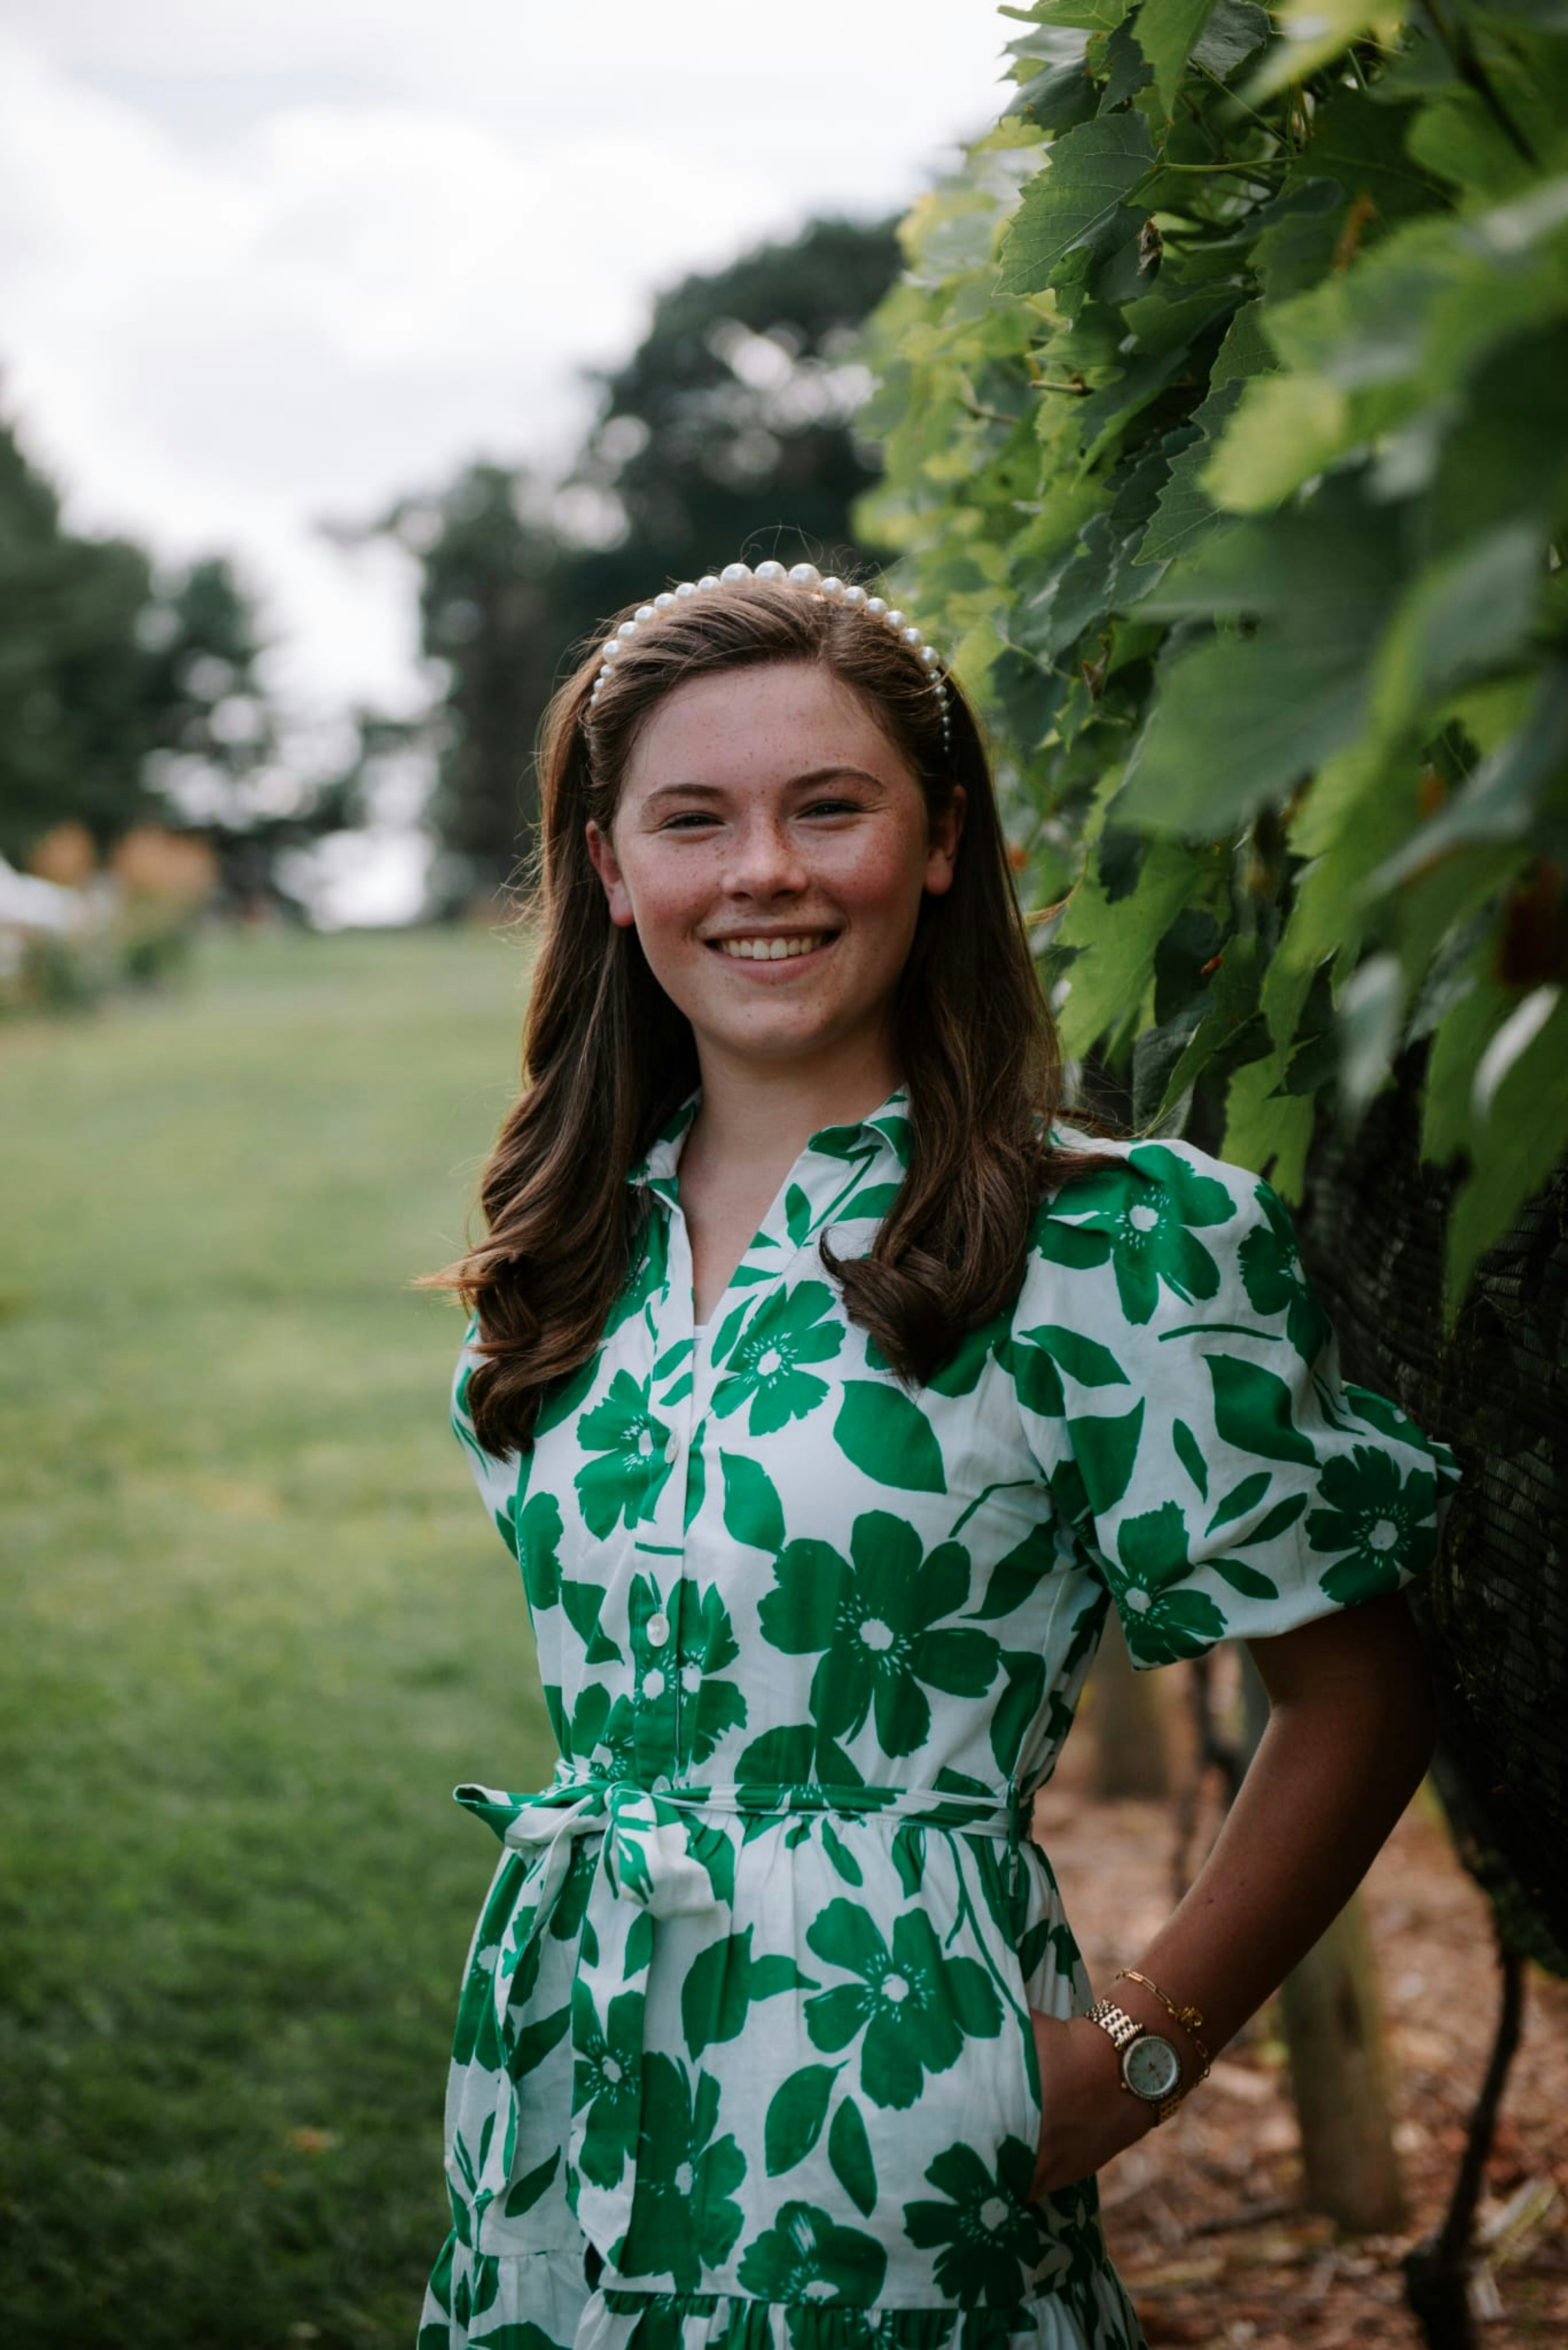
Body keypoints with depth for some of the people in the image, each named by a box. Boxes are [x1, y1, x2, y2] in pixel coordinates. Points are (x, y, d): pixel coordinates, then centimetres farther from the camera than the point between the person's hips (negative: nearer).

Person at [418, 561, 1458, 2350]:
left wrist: (1138, 2053, -8)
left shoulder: (1111, 1247, -13)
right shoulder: (580, 1249, 5)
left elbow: (1357, 1696, -8)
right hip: (563, 2080, 5)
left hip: (886, 2092, -5)